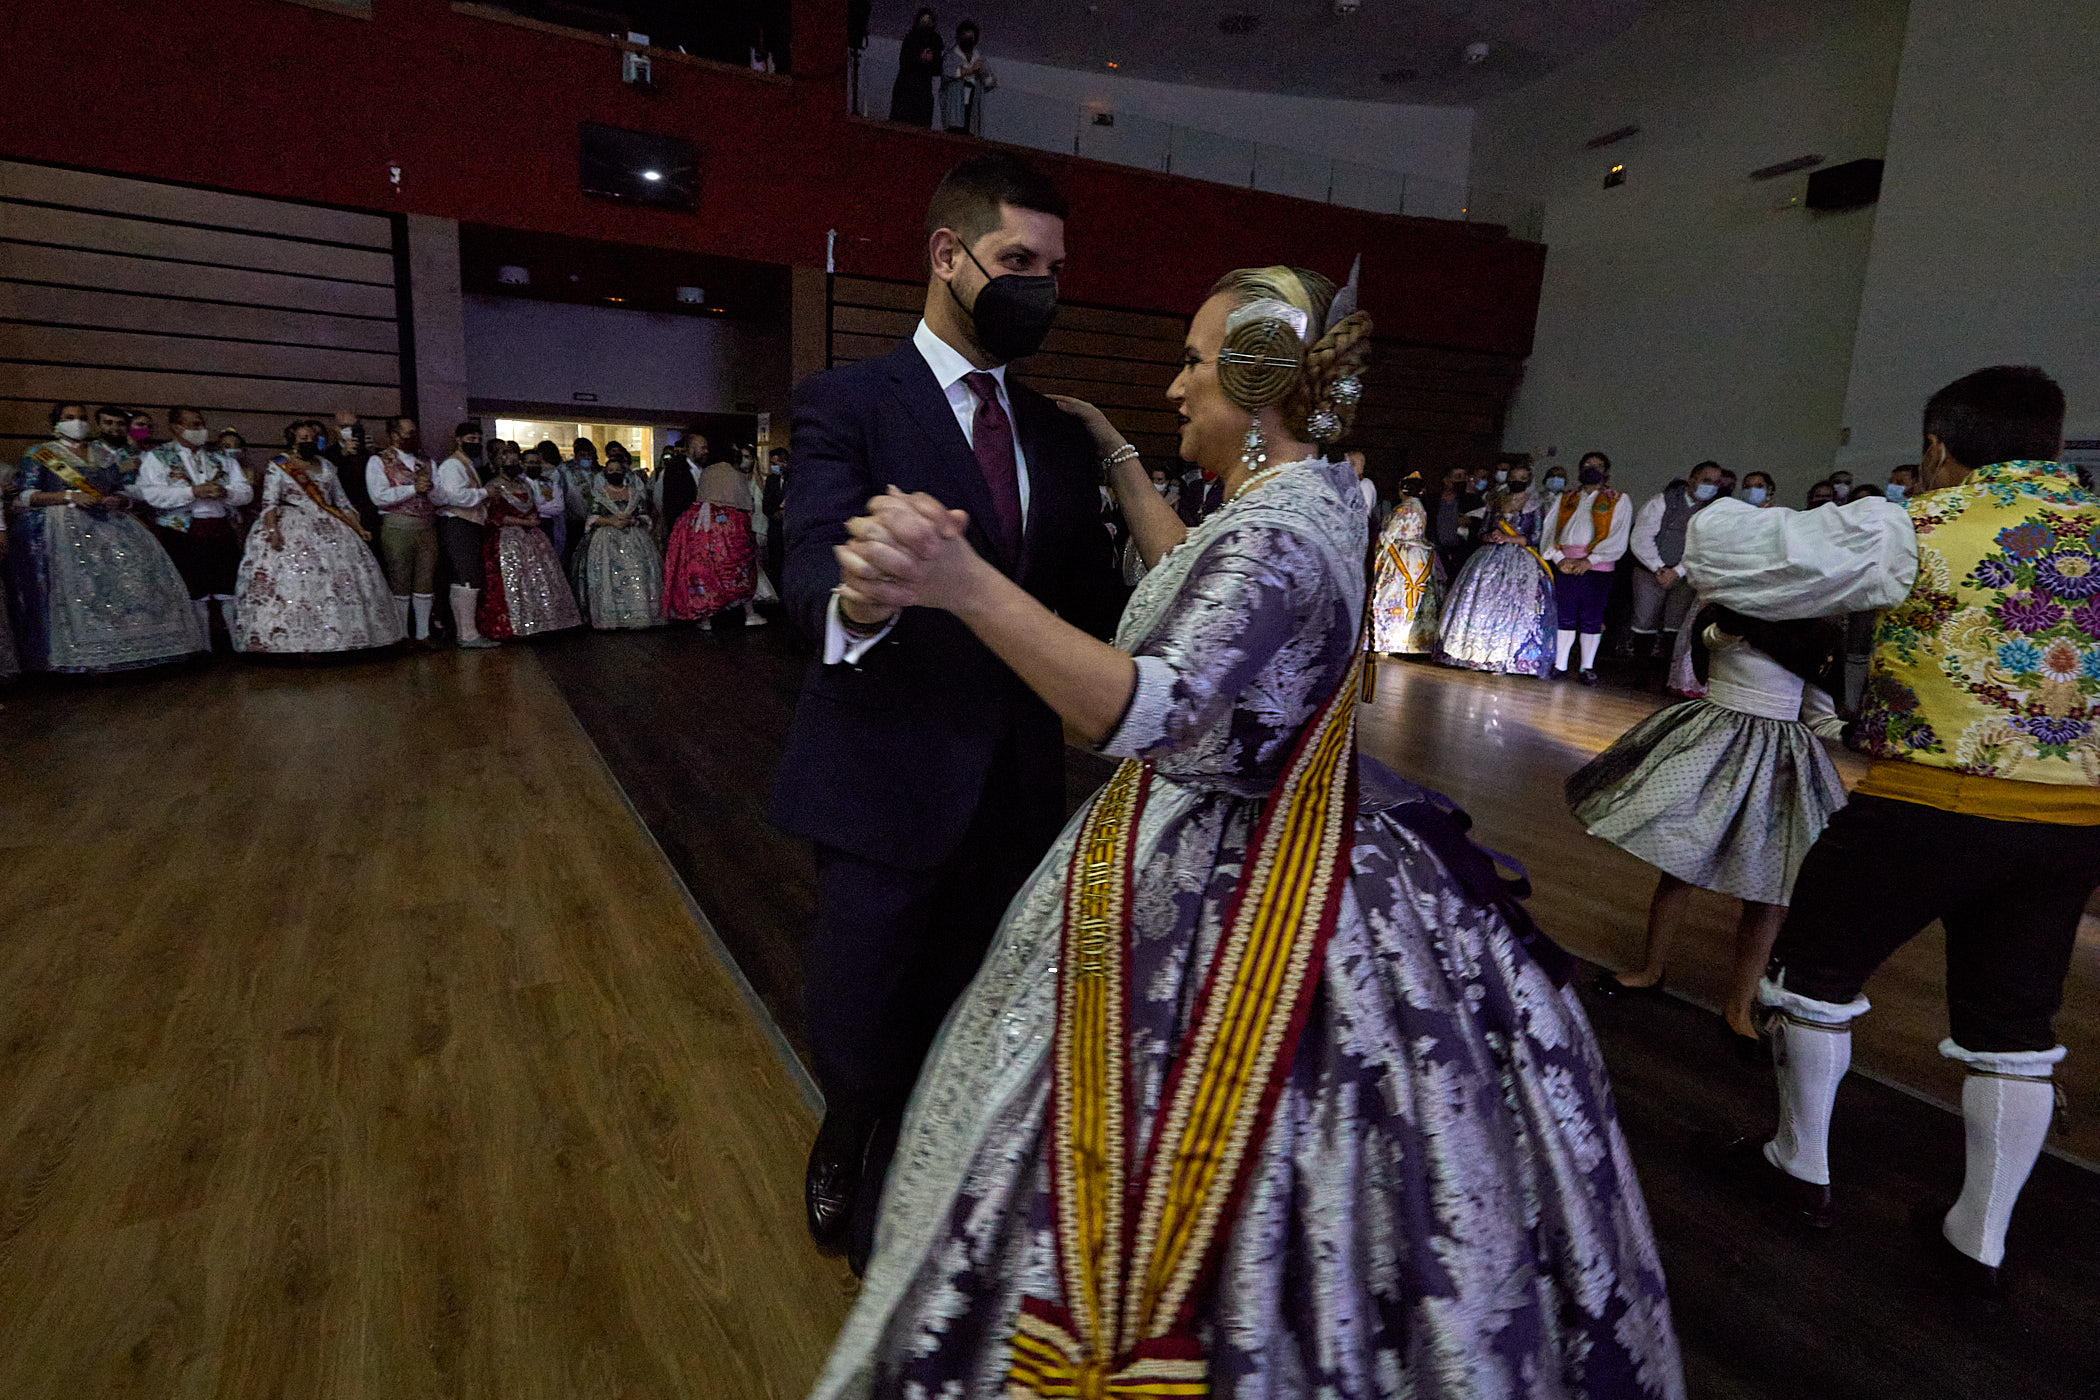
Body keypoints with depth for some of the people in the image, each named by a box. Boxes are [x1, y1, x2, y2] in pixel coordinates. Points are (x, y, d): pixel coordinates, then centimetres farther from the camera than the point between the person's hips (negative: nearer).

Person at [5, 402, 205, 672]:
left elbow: (124, 493, 19)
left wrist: (118, 501, -4)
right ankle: (78, 656, -25)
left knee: (135, 562, -19)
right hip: (61, 523, -3)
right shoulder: (39, 455, 11)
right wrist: (69, 496, -12)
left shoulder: (106, 456, 23)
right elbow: (25, 496, 2)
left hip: (106, 521, 4)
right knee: (73, 573, -24)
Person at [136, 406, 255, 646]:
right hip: (181, 534, -3)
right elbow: (151, 494, -8)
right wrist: (193, 492, -16)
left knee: (231, 592, -1)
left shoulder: (222, 457, 18)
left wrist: (225, 492, -11)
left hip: (222, 532, 3)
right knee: (195, 596, -1)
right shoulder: (156, 457, 6)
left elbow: (247, 492, 10)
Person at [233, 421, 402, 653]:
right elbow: (269, 501, -5)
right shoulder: (279, 465, 4)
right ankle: (298, 639, -12)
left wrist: (359, 528, 7)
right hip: (290, 530, -4)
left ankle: (333, 636, 2)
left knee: (340, 579, -3)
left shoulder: (325, 466, 16)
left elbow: (343, 502, 17)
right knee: (294, 581, -11)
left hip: (327, 529, 4)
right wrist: (272, 529, -19)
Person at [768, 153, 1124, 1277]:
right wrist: (859, 597, -45)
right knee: (857, 1032, 9)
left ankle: (888, 1226, 46)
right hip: (889, 781, -4)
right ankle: (848, 1135, 49)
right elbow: (812, 568, -22)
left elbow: (1090, 598, 8)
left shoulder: (1060, 436, 11)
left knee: (956, 1028, 18)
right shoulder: (848, 403, -6)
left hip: (1015, 791, 5)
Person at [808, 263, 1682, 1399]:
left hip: (1221, 877, -10)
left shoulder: (1279, 528, -25)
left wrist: (965, 584, -50)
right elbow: (1198, 583, 22)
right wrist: (1118, 458, 23)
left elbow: (1142, 710, -39)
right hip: (1259, 845, 10)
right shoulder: (1313, 493, 6)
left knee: (1193, 1173, 7)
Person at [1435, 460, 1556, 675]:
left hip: (1519, 562, -4)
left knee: (1509, 605, -11)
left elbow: (1535, 538, -5)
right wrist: (1490, 536, -8)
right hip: (1490, 558, 4)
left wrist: (1507, 538, -14)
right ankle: (1476, 656, 2)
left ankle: (1501, 659, -8)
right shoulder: (1497, 501, 15)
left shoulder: (1535, 504, 3)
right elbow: (1482, 532, 13)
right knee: (1480, 603, -3)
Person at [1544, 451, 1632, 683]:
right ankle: (1560, 665, 6)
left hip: (1597, 566, -2)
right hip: (1565, 565, 2)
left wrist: (1589, 560, -14)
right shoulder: (1566, 499, 17)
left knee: (1592, 618, -1)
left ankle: (1588, 668, 6)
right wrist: (1559, 558, -9)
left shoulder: (1619, 501, 9)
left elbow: (1618, 539, -2)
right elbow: (1551, 530, 8)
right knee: (1565, 616, 2)